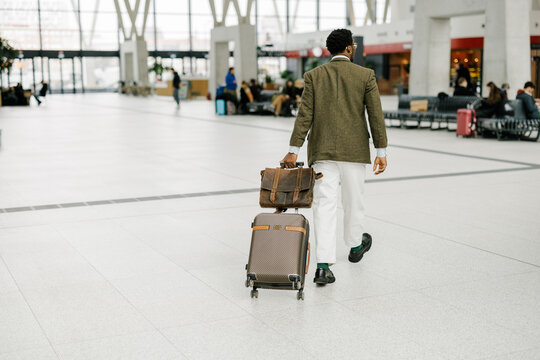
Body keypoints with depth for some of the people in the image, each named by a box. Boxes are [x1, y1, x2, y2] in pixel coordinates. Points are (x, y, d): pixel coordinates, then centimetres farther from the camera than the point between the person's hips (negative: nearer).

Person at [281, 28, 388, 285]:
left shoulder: (314, 76, 1)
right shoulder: (365, 76, -2)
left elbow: (305, 115, -3)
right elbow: (376, 115, -3)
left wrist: (293, 150, -3)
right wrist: (381, 151, 0)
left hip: (322, 151, 1)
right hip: (354, 150, 0)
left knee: (324, 204, -3)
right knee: (353, 200, 18)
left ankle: (323, 266, -12)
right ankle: (355, 245, 42)